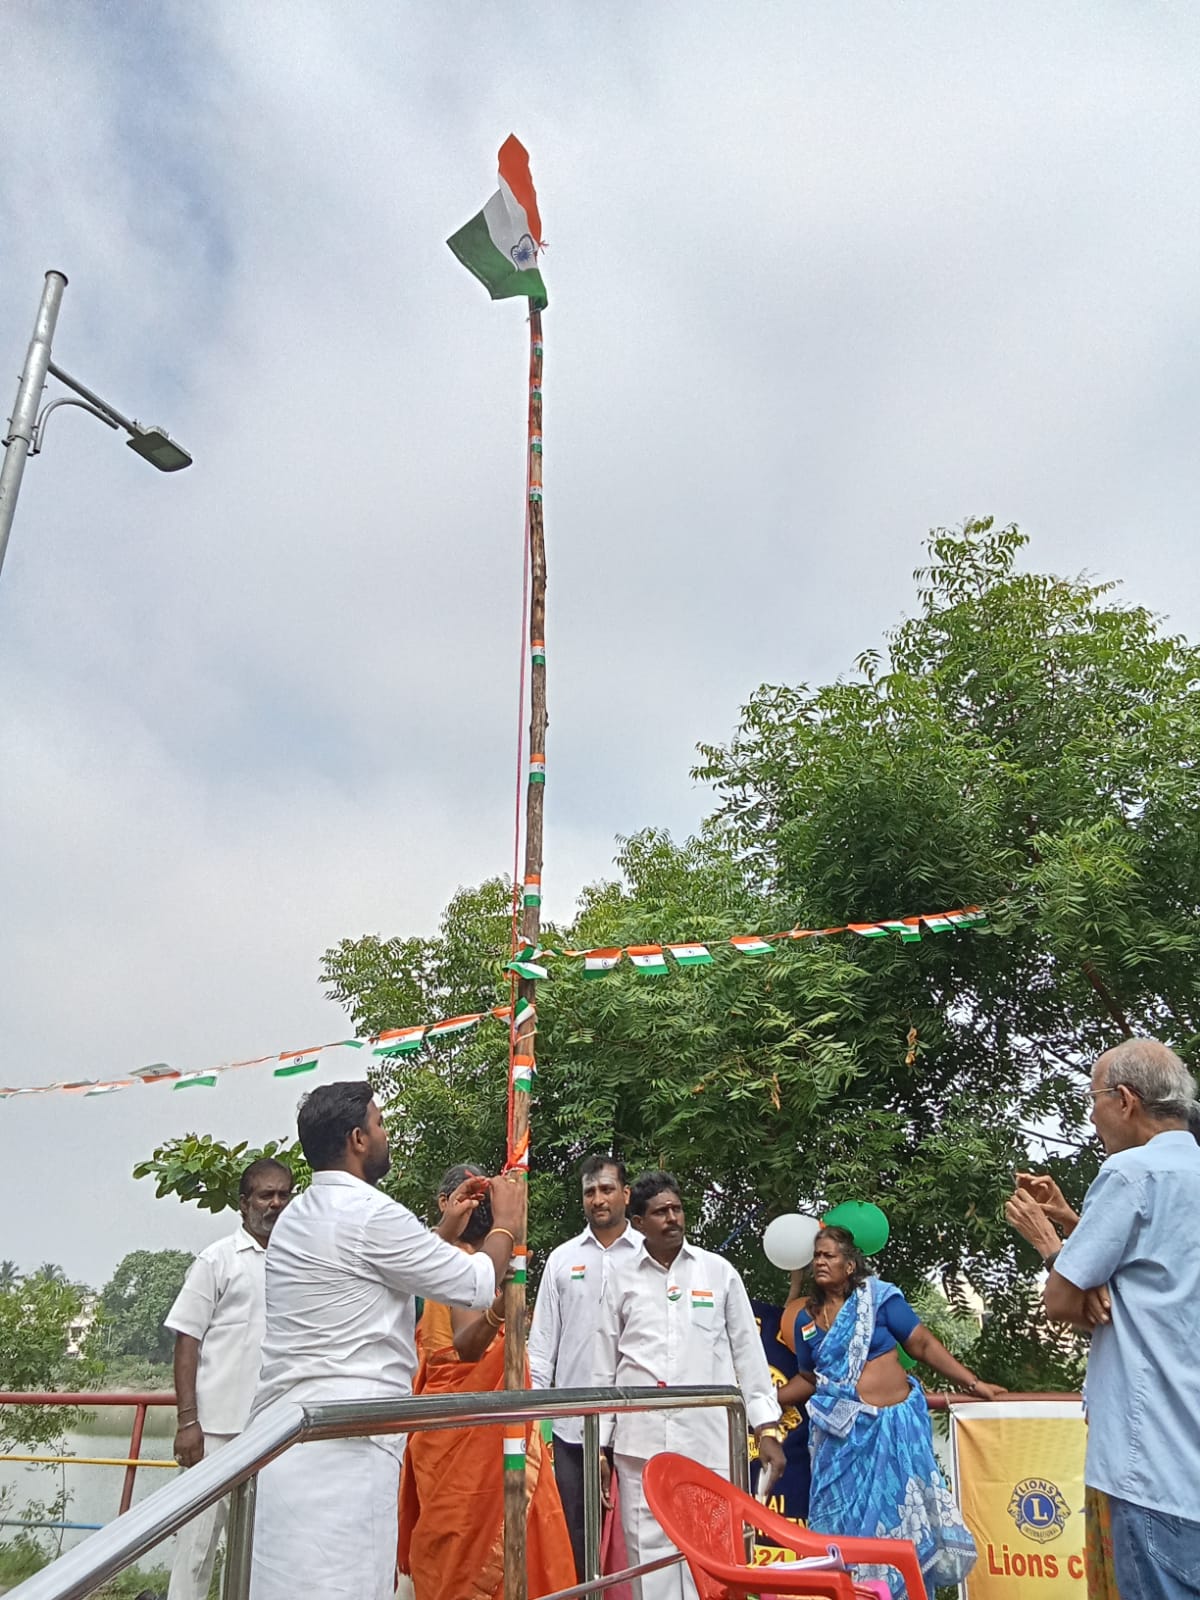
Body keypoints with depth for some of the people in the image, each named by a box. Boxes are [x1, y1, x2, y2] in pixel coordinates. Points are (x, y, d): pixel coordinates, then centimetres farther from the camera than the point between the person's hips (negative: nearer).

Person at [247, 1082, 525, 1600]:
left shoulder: (299, 1214, 15)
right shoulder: (369, 1212, -14)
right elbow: (477, 1286, -6)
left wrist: (444, 1231, 28)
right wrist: (506, 1224, 10)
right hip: (345, 1441, -9)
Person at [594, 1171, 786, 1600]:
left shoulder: (719, 1272, 5)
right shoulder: (622, 1279, 5)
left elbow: (747, 1352, 8)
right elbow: (604, 1367, 8)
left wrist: (767, 1427, 4)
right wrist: (598, 1445, 8)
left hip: (709, 1439, 0)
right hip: (640, 1442, 1)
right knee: (648, 1548, 4)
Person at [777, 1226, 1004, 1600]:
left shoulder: (878, 1297, -7)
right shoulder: (805, 1318, 4)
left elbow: (923, 1345, -5)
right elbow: (807, 1378, 13)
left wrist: (972, 1382, -6)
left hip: (893, 1423, -3)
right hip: (841, 1432, 3)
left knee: (898, 1512, 4)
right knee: (845, 1518, 6)